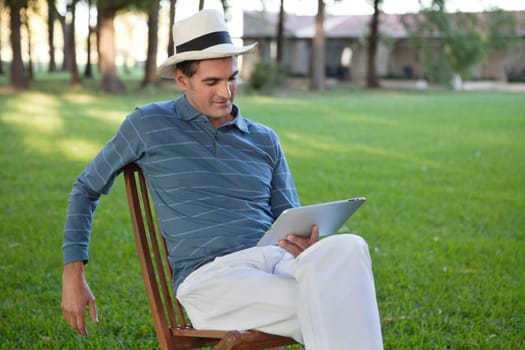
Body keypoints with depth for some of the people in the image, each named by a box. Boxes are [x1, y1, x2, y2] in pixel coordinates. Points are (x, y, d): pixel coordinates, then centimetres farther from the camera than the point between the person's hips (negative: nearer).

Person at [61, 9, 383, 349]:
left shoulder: (264, 140, 17)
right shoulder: (147, 125, 8)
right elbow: (87, 187, 20)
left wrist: (306, 244, -8)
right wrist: (73, 274, 13)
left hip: (277, 260, 4)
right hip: (210, 276, -3)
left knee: (347, 249, -35)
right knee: (327, 310, -34)